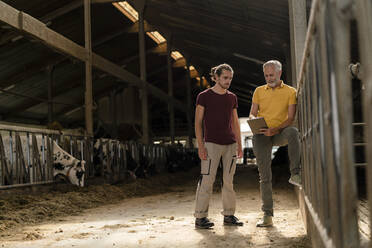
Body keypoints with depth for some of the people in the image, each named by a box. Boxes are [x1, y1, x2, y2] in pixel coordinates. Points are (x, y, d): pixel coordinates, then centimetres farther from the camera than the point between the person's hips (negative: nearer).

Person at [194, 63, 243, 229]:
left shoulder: (232, 98, 14)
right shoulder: (204, 96, -1)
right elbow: (198, 123, -2)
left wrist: (239, 145, 13)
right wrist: (200, 146, -10)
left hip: (230, 144, 5)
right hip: (211, 143, -5)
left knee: (228, 180, 7)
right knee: (207, 179, -7)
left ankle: (229, 215, 16)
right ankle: (200, 217, -1)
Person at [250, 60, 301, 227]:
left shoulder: (290, 91, 6)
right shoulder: (259, 91, 14)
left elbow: (290, 118, -2)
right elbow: (252, 114, 14)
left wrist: (275, 129, -19)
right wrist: (254, 120, -11)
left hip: (279, 133, -1)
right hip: (261, 135, 2)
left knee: (293, 132, -37)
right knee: (264, 175, -3)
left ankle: (295, 174, -36)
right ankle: (267, 215, 1)